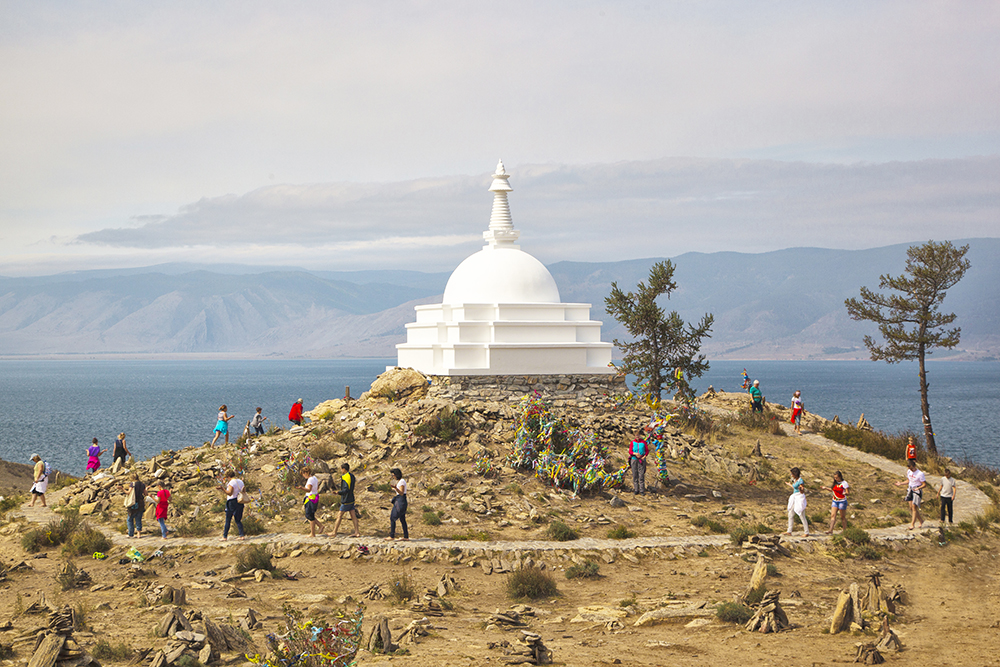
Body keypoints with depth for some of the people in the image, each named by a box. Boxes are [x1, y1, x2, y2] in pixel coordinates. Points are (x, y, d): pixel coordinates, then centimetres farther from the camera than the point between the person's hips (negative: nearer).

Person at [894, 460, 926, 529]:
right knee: (911, 507, 5)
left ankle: (912, 524, -11)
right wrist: (901, 483, 10)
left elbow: (924, 484, -12)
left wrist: (918, 488, -28)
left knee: (914, 506, -13)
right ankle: (921, 520, 22)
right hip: (910, 490, 7)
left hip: (917, 491, -7)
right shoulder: (909, 471, 8)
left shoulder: (920, 473, -14)